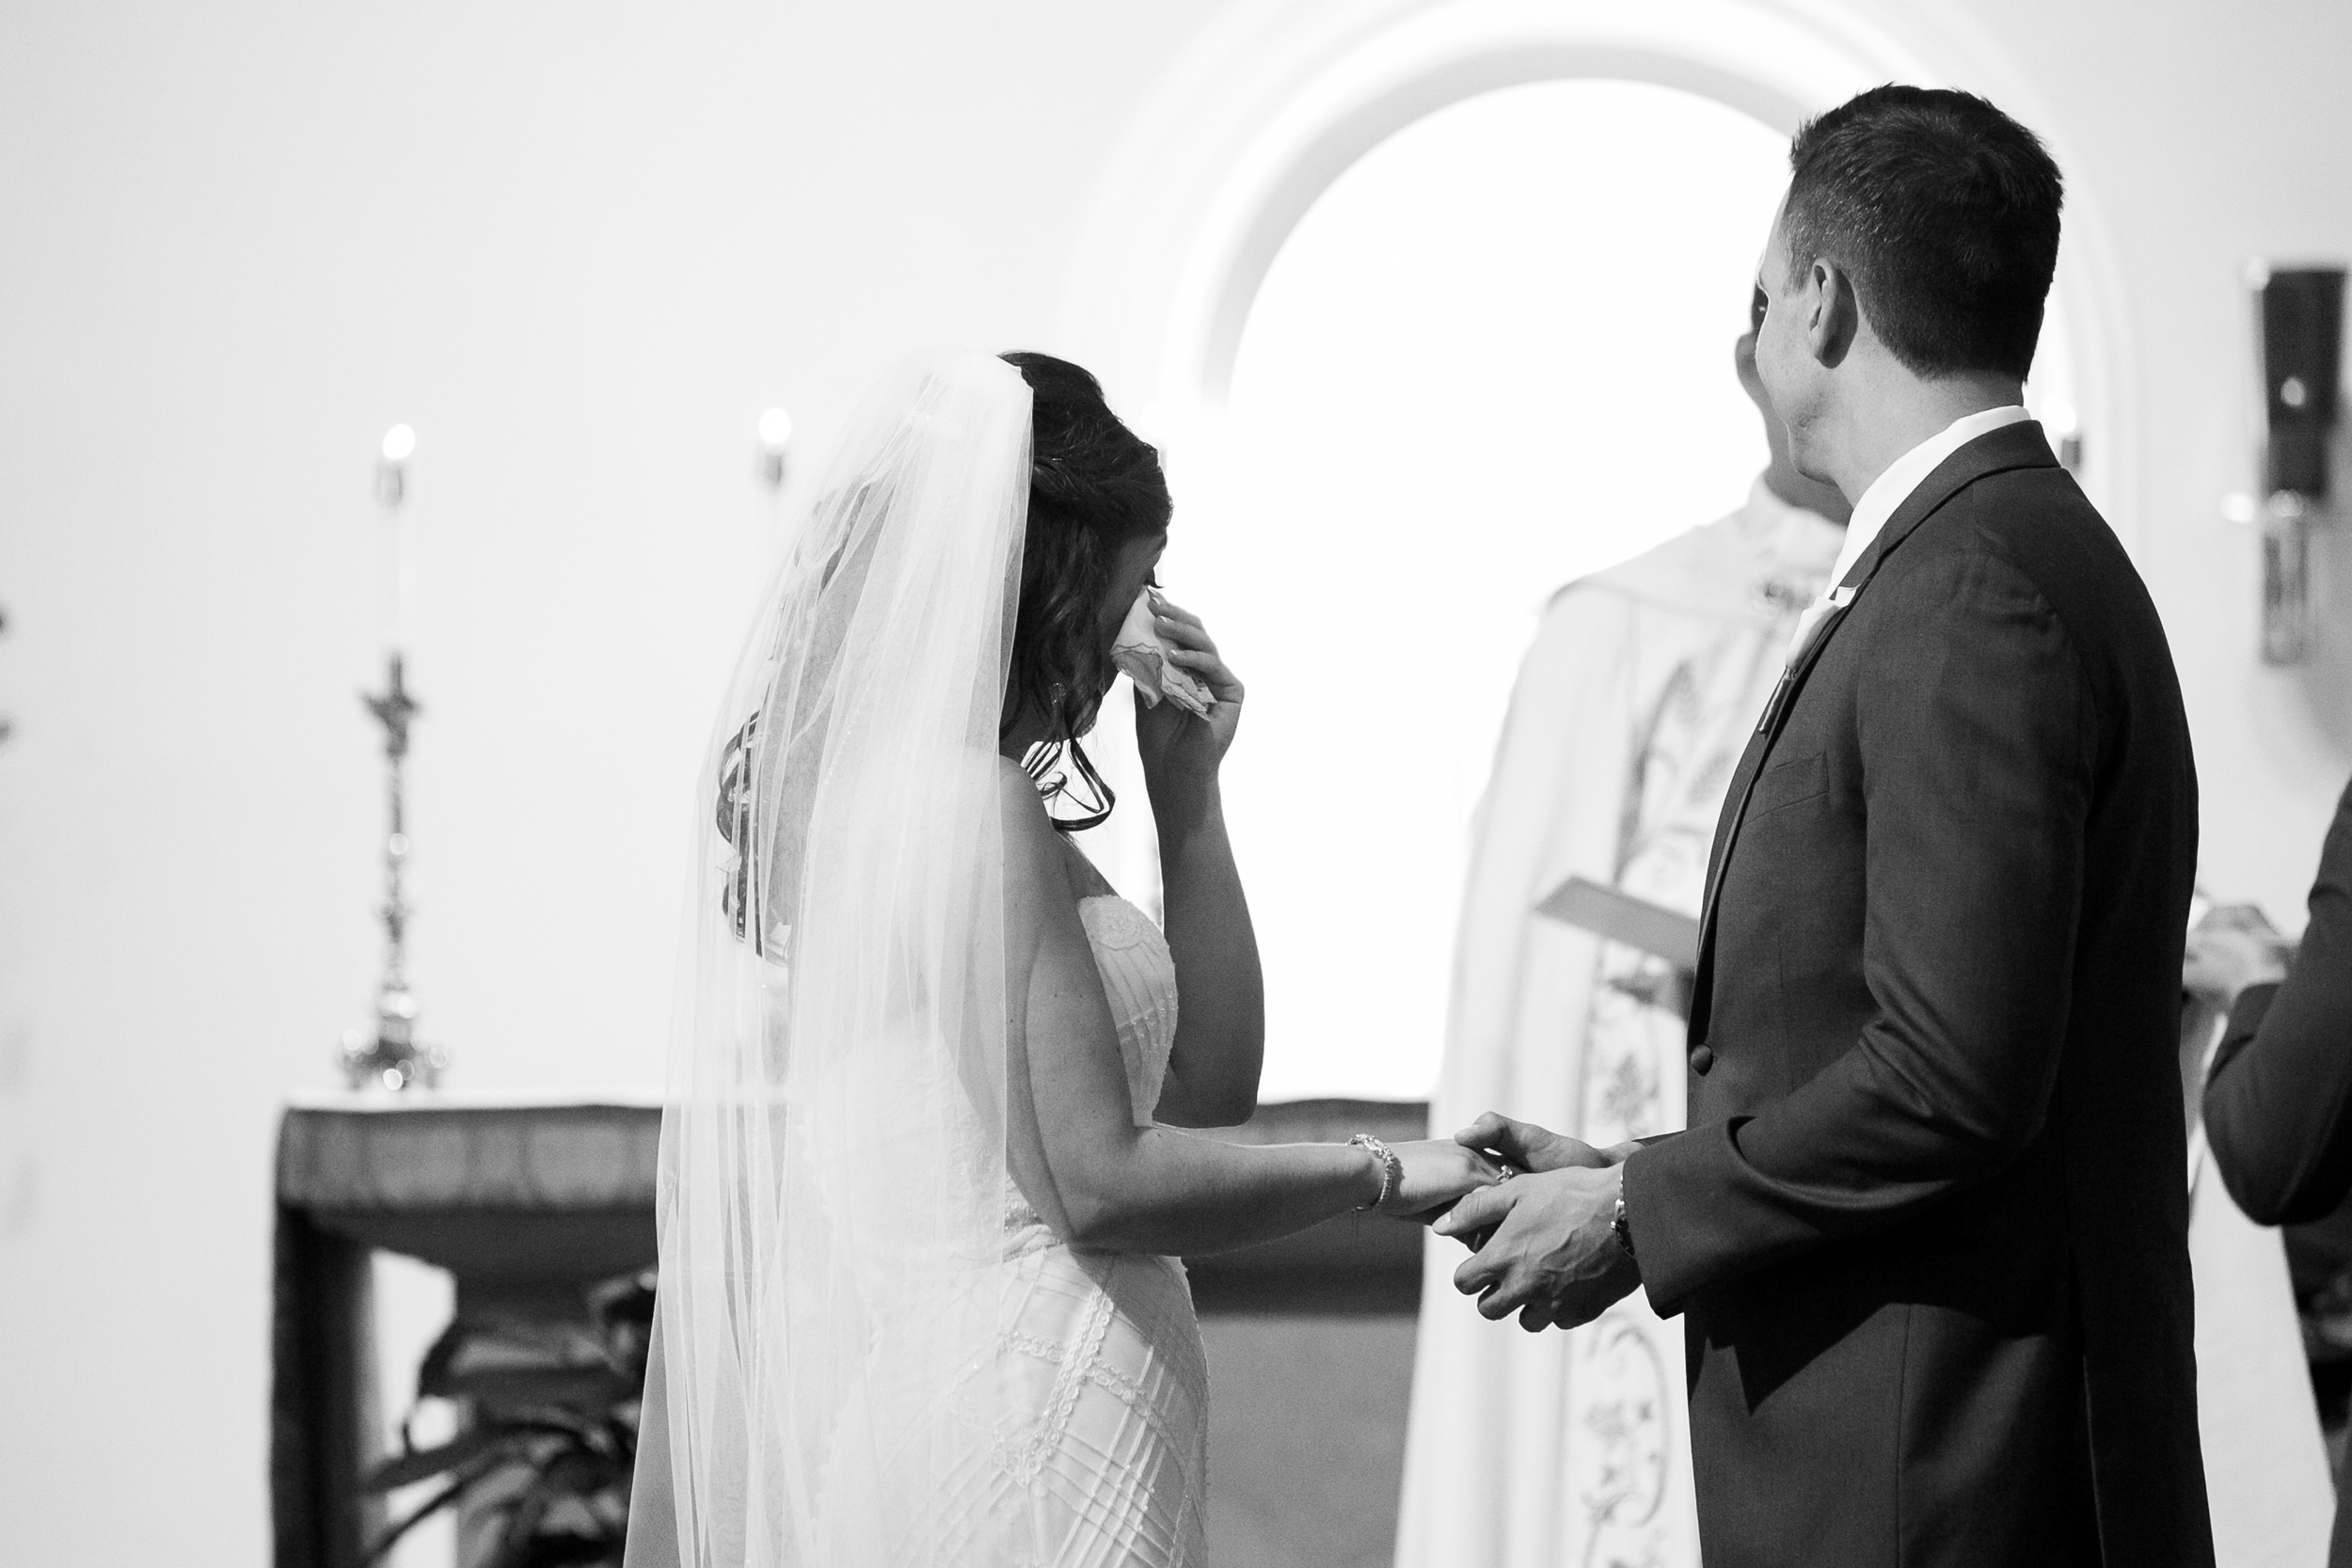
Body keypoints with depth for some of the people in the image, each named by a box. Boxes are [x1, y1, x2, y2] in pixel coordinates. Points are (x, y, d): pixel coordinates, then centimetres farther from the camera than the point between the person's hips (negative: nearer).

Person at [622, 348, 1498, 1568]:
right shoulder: (973, 806, -15)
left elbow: (1205, 1087, 14)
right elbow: (1101, 1181, -20)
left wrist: (1186, 794, 9)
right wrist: (1379, 1173, -8)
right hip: (1025, 1422, -10)